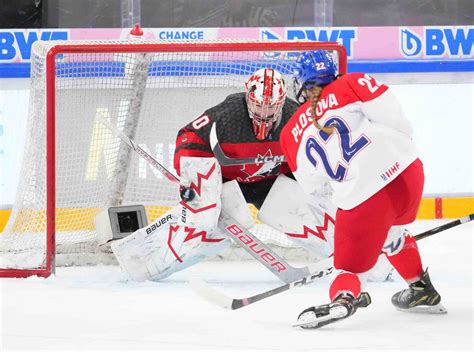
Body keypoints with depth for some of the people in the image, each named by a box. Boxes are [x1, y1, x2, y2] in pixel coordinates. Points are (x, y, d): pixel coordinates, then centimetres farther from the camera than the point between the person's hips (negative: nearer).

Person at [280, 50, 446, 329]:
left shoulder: (292, 133, 12)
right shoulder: (351, 85, 5)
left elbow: (309, 184, 21)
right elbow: (388, 110, -7)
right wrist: (404, 137, 10)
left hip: (361, 197, -3)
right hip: (407, 169, 3)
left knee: (353, 257, 8)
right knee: (392, 231, 33)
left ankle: (344, 296, -25)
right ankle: (422, 291, 43)